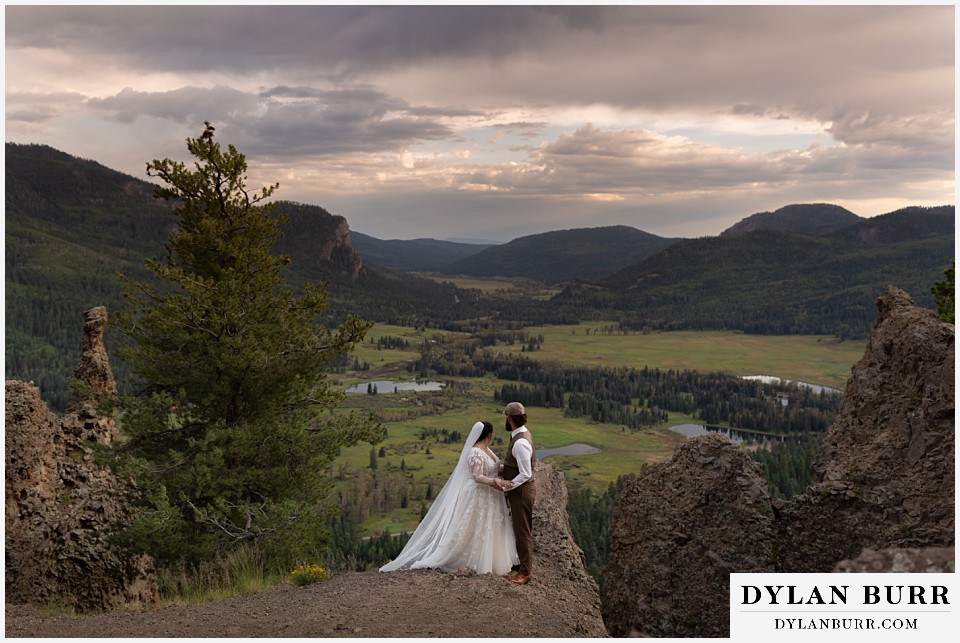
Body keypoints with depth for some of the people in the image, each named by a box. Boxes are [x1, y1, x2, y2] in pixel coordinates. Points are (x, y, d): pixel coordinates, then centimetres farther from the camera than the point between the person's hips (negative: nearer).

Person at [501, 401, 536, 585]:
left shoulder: (520, 442, -27)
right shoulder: (522, 434, 5)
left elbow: (526, 474, -26)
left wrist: (508, 486, -21)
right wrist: (504, 468, 8)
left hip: (521, 492, -10)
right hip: (519, 491, 10)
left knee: (522, 531, 2)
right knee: (520, 530, 20)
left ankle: (525, 571, 13)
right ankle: (521, 564, 33)